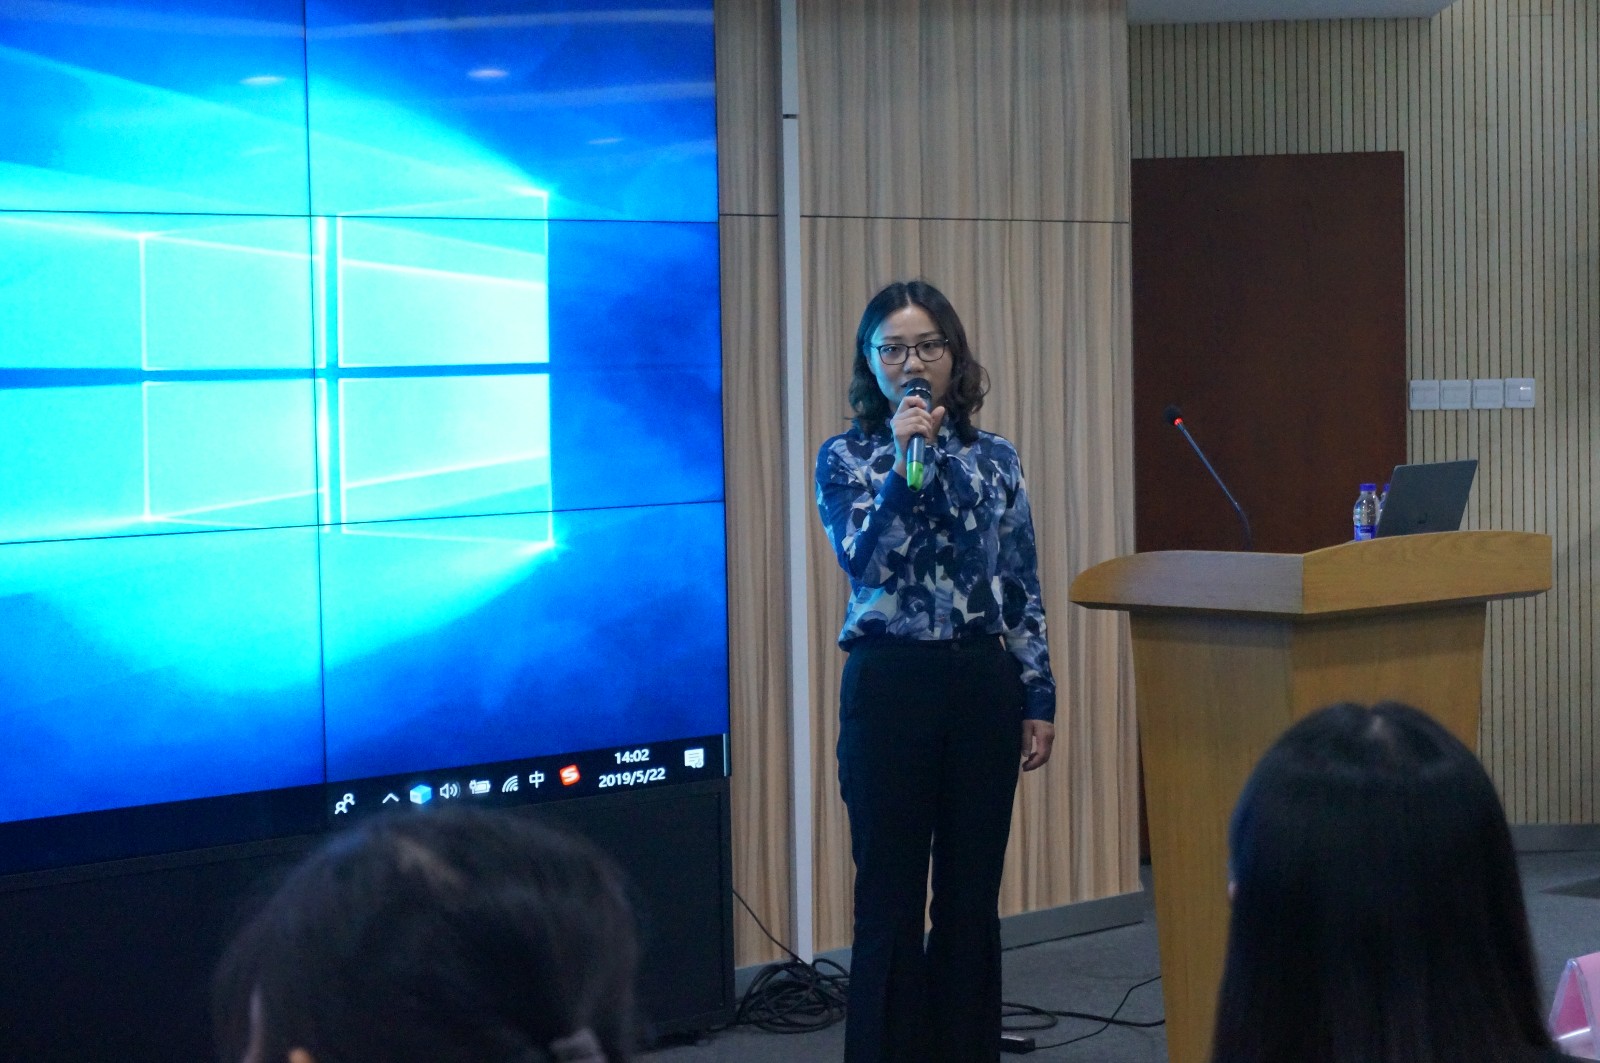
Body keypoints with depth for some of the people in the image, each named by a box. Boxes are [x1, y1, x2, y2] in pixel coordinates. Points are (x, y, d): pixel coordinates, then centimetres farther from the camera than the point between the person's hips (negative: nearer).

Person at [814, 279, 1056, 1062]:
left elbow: (1022, 589, 9)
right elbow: (862, 561, -16)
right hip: (890, 682, -3)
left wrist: (1039, 699, 5)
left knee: (972, 895, 8)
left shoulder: (995, 459, 8)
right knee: (891, 897, 0)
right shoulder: (845, 459, 0)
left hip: (983, 683, 3)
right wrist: (904, 467, -24)